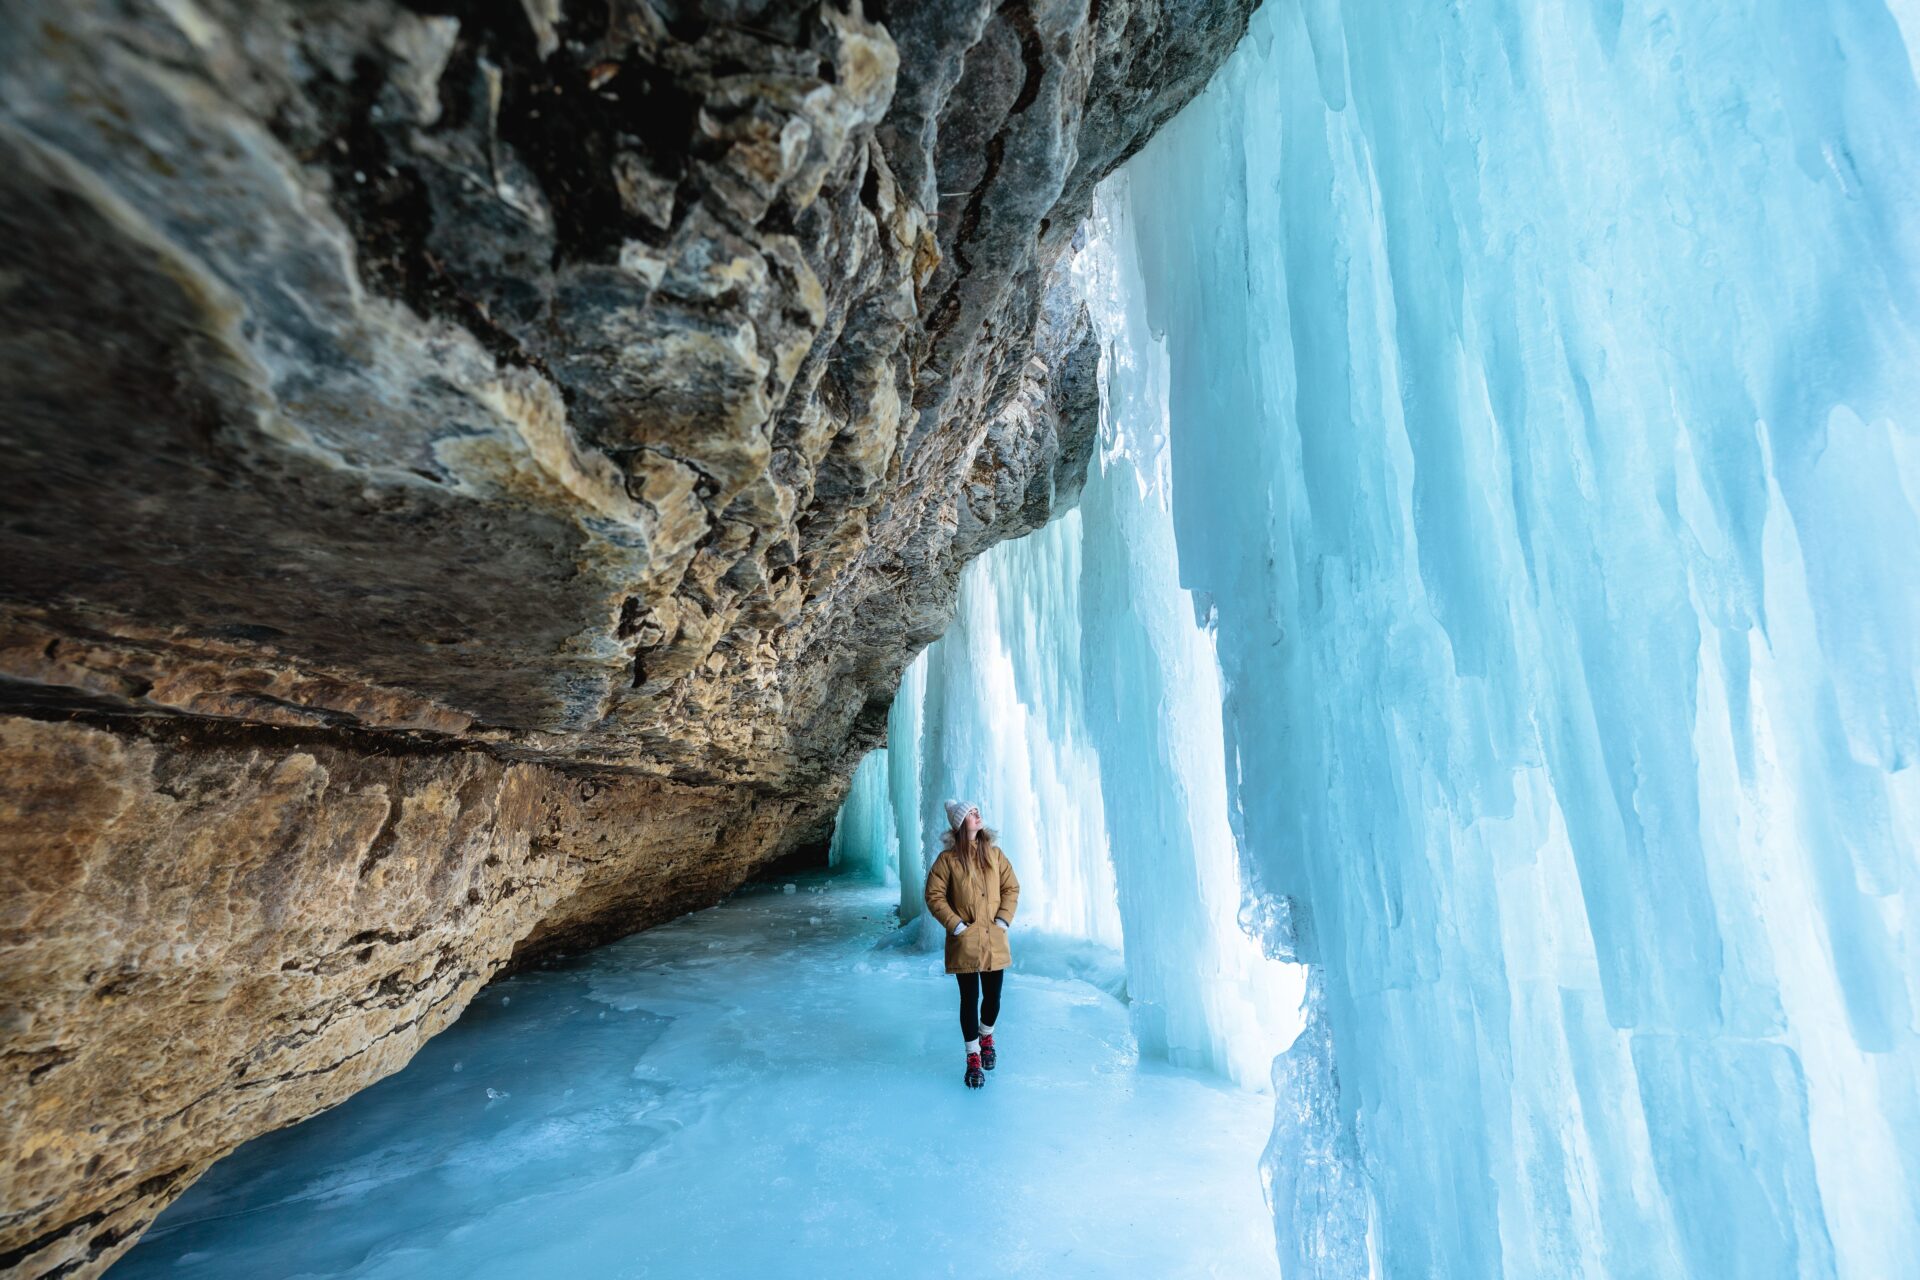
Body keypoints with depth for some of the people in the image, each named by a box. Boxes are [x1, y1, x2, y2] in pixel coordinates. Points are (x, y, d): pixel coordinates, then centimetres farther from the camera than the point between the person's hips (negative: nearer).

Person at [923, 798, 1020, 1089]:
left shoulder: (994, 853, 4)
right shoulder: (948, 858, -7)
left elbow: (1011, 888, 6)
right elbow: (934, 896, -7)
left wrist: (1003, 920, -4)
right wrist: (956, 925, -11)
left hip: (994, 940, 3)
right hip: (965, 942, -3)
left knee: (993, 997, 13)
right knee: (969, 999, 3)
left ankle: (986, 1035, 43)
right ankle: (973, 1057, 22)